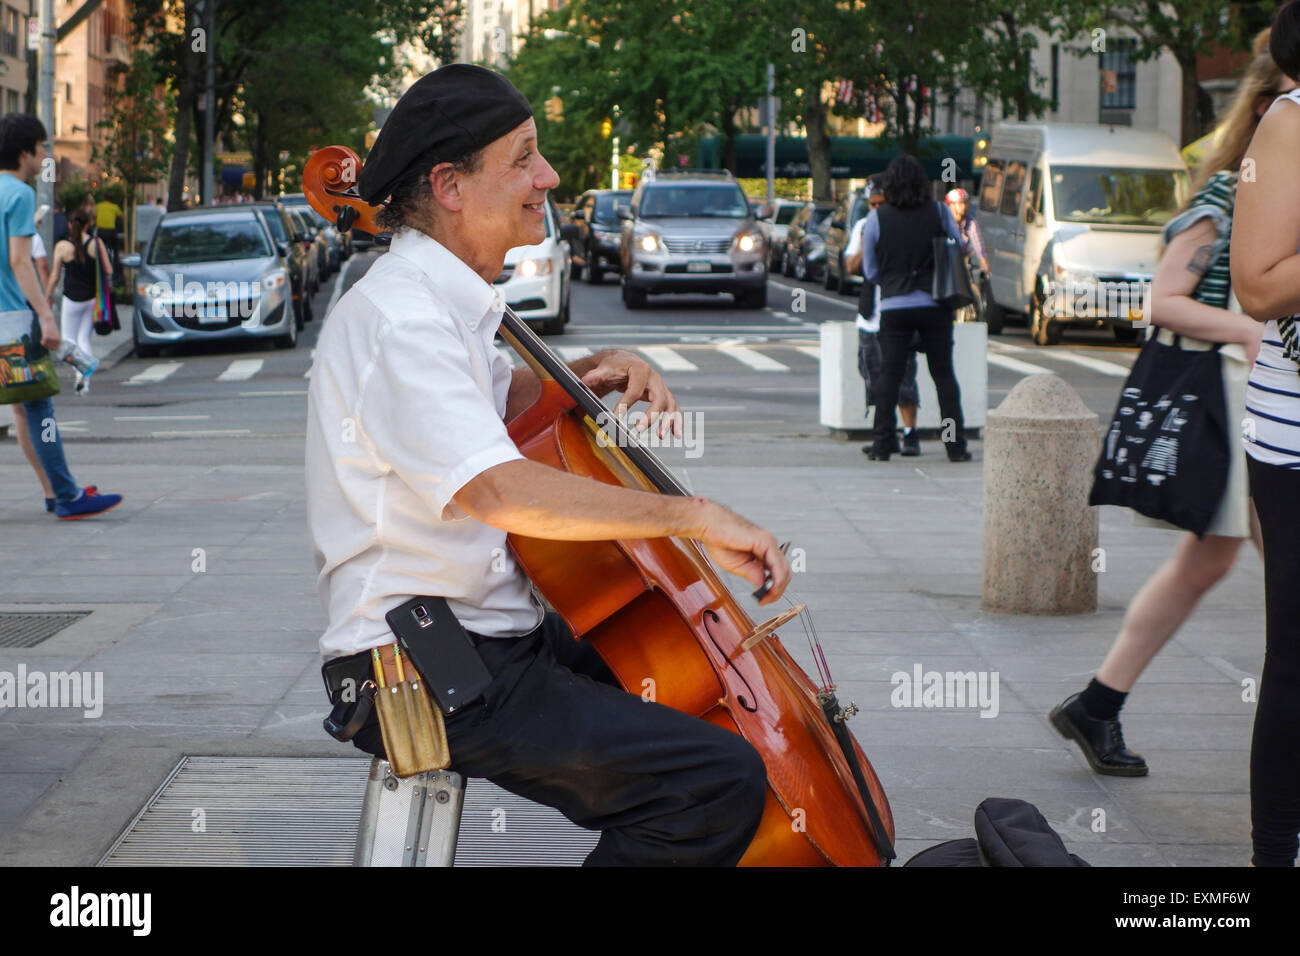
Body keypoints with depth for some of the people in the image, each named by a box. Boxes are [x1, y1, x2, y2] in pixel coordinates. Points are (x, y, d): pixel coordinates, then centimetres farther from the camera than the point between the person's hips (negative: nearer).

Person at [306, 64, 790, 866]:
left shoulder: (441, 303, 14)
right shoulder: (399, 318, -19)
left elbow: (502, 400, 35)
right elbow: (498, 489, -34)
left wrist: (597, 373, 14)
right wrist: (690, 515, -27)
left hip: (490, 634, 11)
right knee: (721, 778, -21)